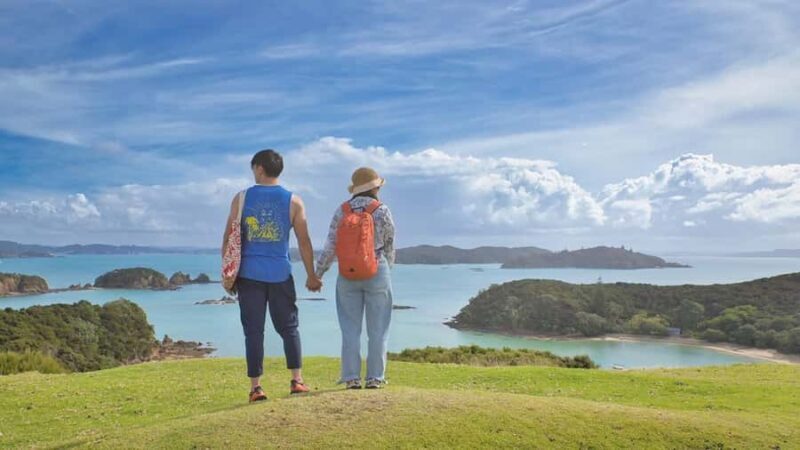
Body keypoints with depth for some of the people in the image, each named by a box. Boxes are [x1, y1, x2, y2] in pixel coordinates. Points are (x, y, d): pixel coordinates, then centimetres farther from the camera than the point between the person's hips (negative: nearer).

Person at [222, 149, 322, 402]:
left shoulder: (242, 198, 1)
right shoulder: (293, 201, 1)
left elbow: (229, 239, 2)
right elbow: (304, 242, 2)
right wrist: (311, 276, 9)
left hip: (249, 275, 0)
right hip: (280, 275, 0)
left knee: (253, 331, 4)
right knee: (289, 327, 11)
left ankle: (256, 387, 6)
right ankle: (297, 381, 8)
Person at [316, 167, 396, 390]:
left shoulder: (341, 211, 1)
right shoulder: (382, 210, -5)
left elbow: (331, 245, -2)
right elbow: (389, 245, 4)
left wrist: (317, 273, 6)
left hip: (348, 275, 2)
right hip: (377, 274, -2)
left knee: (350, 329, 7)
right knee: (377, 329, 6)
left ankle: (352, 377, 8)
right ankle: (375, 377, 8)